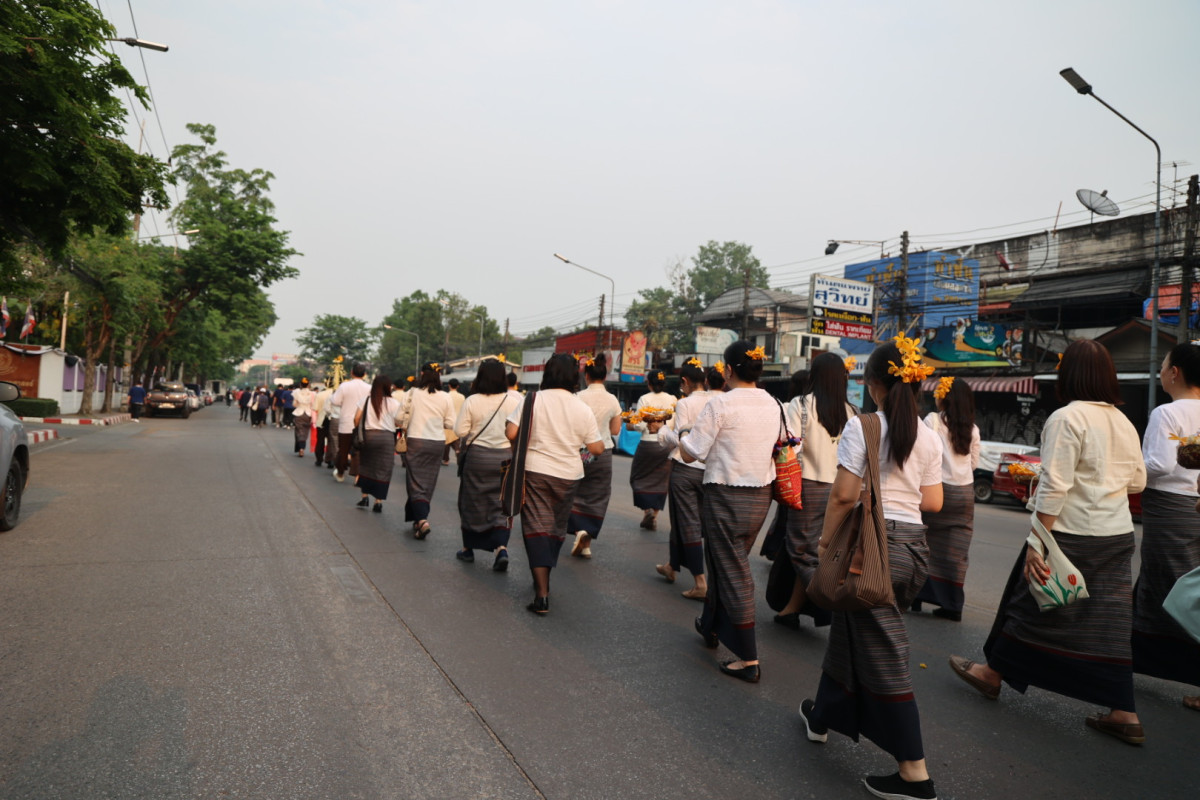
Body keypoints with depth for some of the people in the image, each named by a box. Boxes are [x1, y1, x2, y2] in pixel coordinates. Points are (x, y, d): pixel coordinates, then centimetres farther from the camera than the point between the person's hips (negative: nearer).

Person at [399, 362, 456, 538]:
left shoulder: (412, 394, -7)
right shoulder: (445, 398, -3)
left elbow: (401, 417, -3)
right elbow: (450, 423, -1)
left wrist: (405, 429, 17)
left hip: (416, 441, -2)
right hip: (437, 443, 2)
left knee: (416, 483, 0)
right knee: (428, 484, 14)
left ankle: (421, 519, -17)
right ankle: (419, 518, 23)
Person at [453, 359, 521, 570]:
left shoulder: (472, 401, -10)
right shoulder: (514, 401, -7)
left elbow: (460, 430, -7)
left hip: (477, 456, -1)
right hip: (505, 457, 1)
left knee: (472, 502, 14)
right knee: (501, 505, 7)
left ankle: (468, 549, 25)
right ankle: (501, 548, -9)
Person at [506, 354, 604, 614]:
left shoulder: (532, 400, -7)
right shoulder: (582, 409, -4)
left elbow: (511, 433, -12)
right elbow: (597, 448, -3)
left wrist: (529, 438, 9)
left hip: (535, 471, -2)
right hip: (568, 475, 2)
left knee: (536, 527, 1)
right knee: (557, 528, 19)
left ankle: (542, 594, -8)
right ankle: (544, 580, 34)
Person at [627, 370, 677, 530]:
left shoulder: (645, 399, -9)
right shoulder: (672, 399, 0)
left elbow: (639, 425, -13)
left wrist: (631, 425, 7)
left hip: (648, 443, -3)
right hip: (667, 445, 3)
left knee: (639, 478, 14)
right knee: (660, 481, 12)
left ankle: (647, 509, -2)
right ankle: (654, 517, 15)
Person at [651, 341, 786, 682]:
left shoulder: (721, 404, -16)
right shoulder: (774, 405, 3)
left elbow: (691, 452, -14)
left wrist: (662, 431, 3)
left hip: (726, 497, -7)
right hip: (761, 496, 7)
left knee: (732, 573, 3)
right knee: (728, 564, 23)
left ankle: (748, 660, 9)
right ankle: (711, 626, 42)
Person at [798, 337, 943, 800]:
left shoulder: (863, 426, -13)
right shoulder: (929, 437, 5)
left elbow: (844, 495, -18)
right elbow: (932, 502, 7)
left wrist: (825, 539, -6)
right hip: (914, 544, 7)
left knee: (884, 656, 4)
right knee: (851, 630, 21)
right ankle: (823, 715, 37)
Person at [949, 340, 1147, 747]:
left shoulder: (1067, 418, -16)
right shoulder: (1123, 422, 7)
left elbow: (1054, 486, -21)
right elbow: (1138, 481, 16)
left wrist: (1037, 541, -20)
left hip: (1072, 532, -7)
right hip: (1118, 535, 7)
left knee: (1033, 602, 8)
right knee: (1110, 620, 11)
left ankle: (993, 673, 25)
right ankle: (1124, 714, 15)